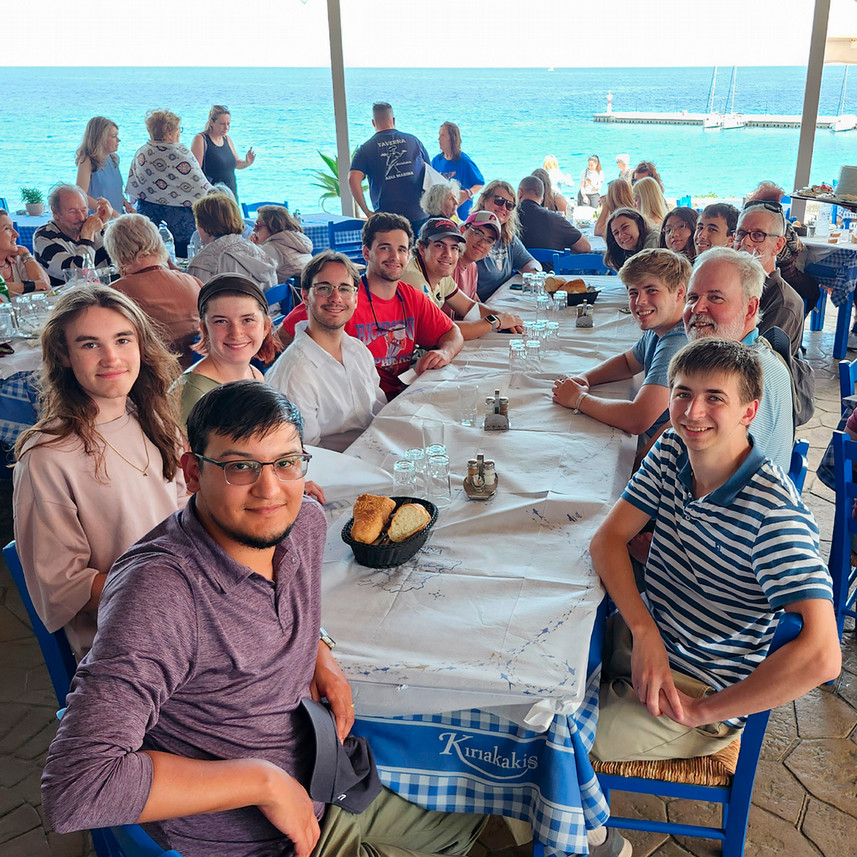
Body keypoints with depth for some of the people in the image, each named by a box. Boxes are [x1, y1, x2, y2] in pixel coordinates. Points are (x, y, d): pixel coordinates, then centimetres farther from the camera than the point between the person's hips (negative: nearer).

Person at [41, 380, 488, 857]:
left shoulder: (306, 521, -8)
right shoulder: (160, 590, -32)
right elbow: (75, 786, -36)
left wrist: (318, 650, -4)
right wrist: (263, 781, -30)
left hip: (321, 792, 7)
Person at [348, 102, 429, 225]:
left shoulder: (366, 149, 3)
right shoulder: (413, 140, 11)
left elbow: (353, 179, -10)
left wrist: (367, 212, -5)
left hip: (387, 217, -1)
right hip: (418, 216, 2)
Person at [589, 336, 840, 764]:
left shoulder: (773, 511, -27)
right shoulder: (671, 450, -5)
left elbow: (820, 656, -32)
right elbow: (608, 538, -5)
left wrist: (702, 711, -22)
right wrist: (645, 632, -21)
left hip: (702, 692, -6)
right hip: (643, 637, 6)